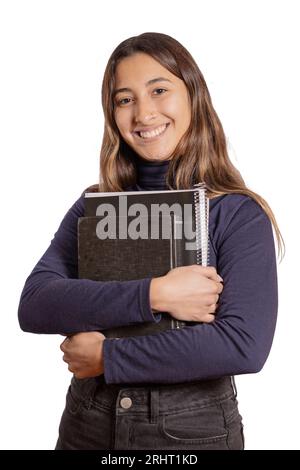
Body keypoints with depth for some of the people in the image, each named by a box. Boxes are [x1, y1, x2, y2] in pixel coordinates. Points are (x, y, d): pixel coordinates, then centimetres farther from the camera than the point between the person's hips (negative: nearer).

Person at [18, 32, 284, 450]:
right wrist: (152, 295, -23)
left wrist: (106, 357, -16)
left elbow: (245, 345, -20)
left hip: (194, 430, -2)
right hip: (88, 424, 3)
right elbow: (34, 305, -11)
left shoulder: (239, 213, -10)